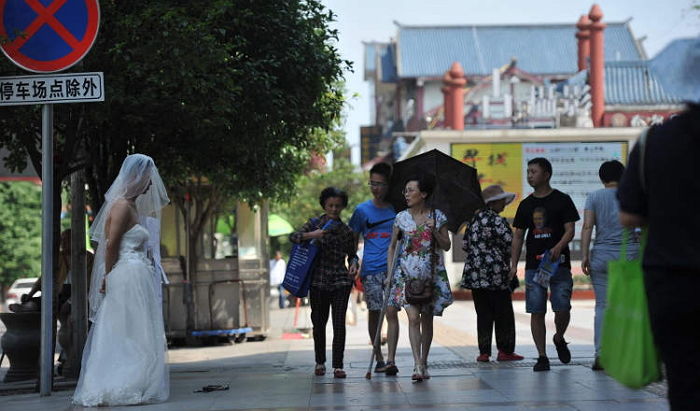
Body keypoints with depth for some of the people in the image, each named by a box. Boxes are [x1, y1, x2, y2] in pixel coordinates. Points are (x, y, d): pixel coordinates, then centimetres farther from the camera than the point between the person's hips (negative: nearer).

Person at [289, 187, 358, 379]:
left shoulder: (346, 231, 7)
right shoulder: (315, 224, 4)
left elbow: (352, 254, 16)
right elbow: (293, 236, -6)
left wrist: (353, 264, -6)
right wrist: (310, 235, -24)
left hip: (341, 282, 0)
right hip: (318, 281, 0)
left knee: (339, 323, -8)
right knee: (319, 323, 9)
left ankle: (338, 366, -7)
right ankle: (320, 362, 24)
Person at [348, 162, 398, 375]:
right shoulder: (362, 210, 9)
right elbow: (352, 240, 13)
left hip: (393, 268, -2)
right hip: (370, 268, 2)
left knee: (391, 312, -11)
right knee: (374, 313, 6)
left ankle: (391, 360, -16)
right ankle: (378, 357, 17)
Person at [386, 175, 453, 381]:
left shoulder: (437, 217, 2)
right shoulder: (401, 217, 3)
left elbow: (446, 246, 4)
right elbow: (392, 246, 10)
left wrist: (434, 230, -12)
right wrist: (390, 272, 2)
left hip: (431, 274, 1)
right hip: (406, 274, -1)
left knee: (427, 319, 7)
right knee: (413, 318, -12)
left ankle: (424, 363, 20)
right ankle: (417, 365, -16)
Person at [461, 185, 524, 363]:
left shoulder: (475, 219, 10)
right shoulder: (497, 221, -11)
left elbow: (465, 244, 13)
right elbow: (510, 244, -12)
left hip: (475, 274, 6)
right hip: (496, 274, -6)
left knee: (483, 314, 8)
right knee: (503, 314, 4)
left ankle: (484, 352, 6)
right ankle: (505, 350, 8)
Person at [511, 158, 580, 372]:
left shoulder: (562, 200, 1)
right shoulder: (526, 205, 12)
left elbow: (570, 230, -3)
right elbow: (518, 236, 14)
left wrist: (558, 247, -22)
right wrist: (514, 264, 6)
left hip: (559, 264, -3)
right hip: (533, 265, 3)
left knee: (562, 309, -7)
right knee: (536, 312, -1)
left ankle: (559, 339, 24)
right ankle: (542, 356, 6)